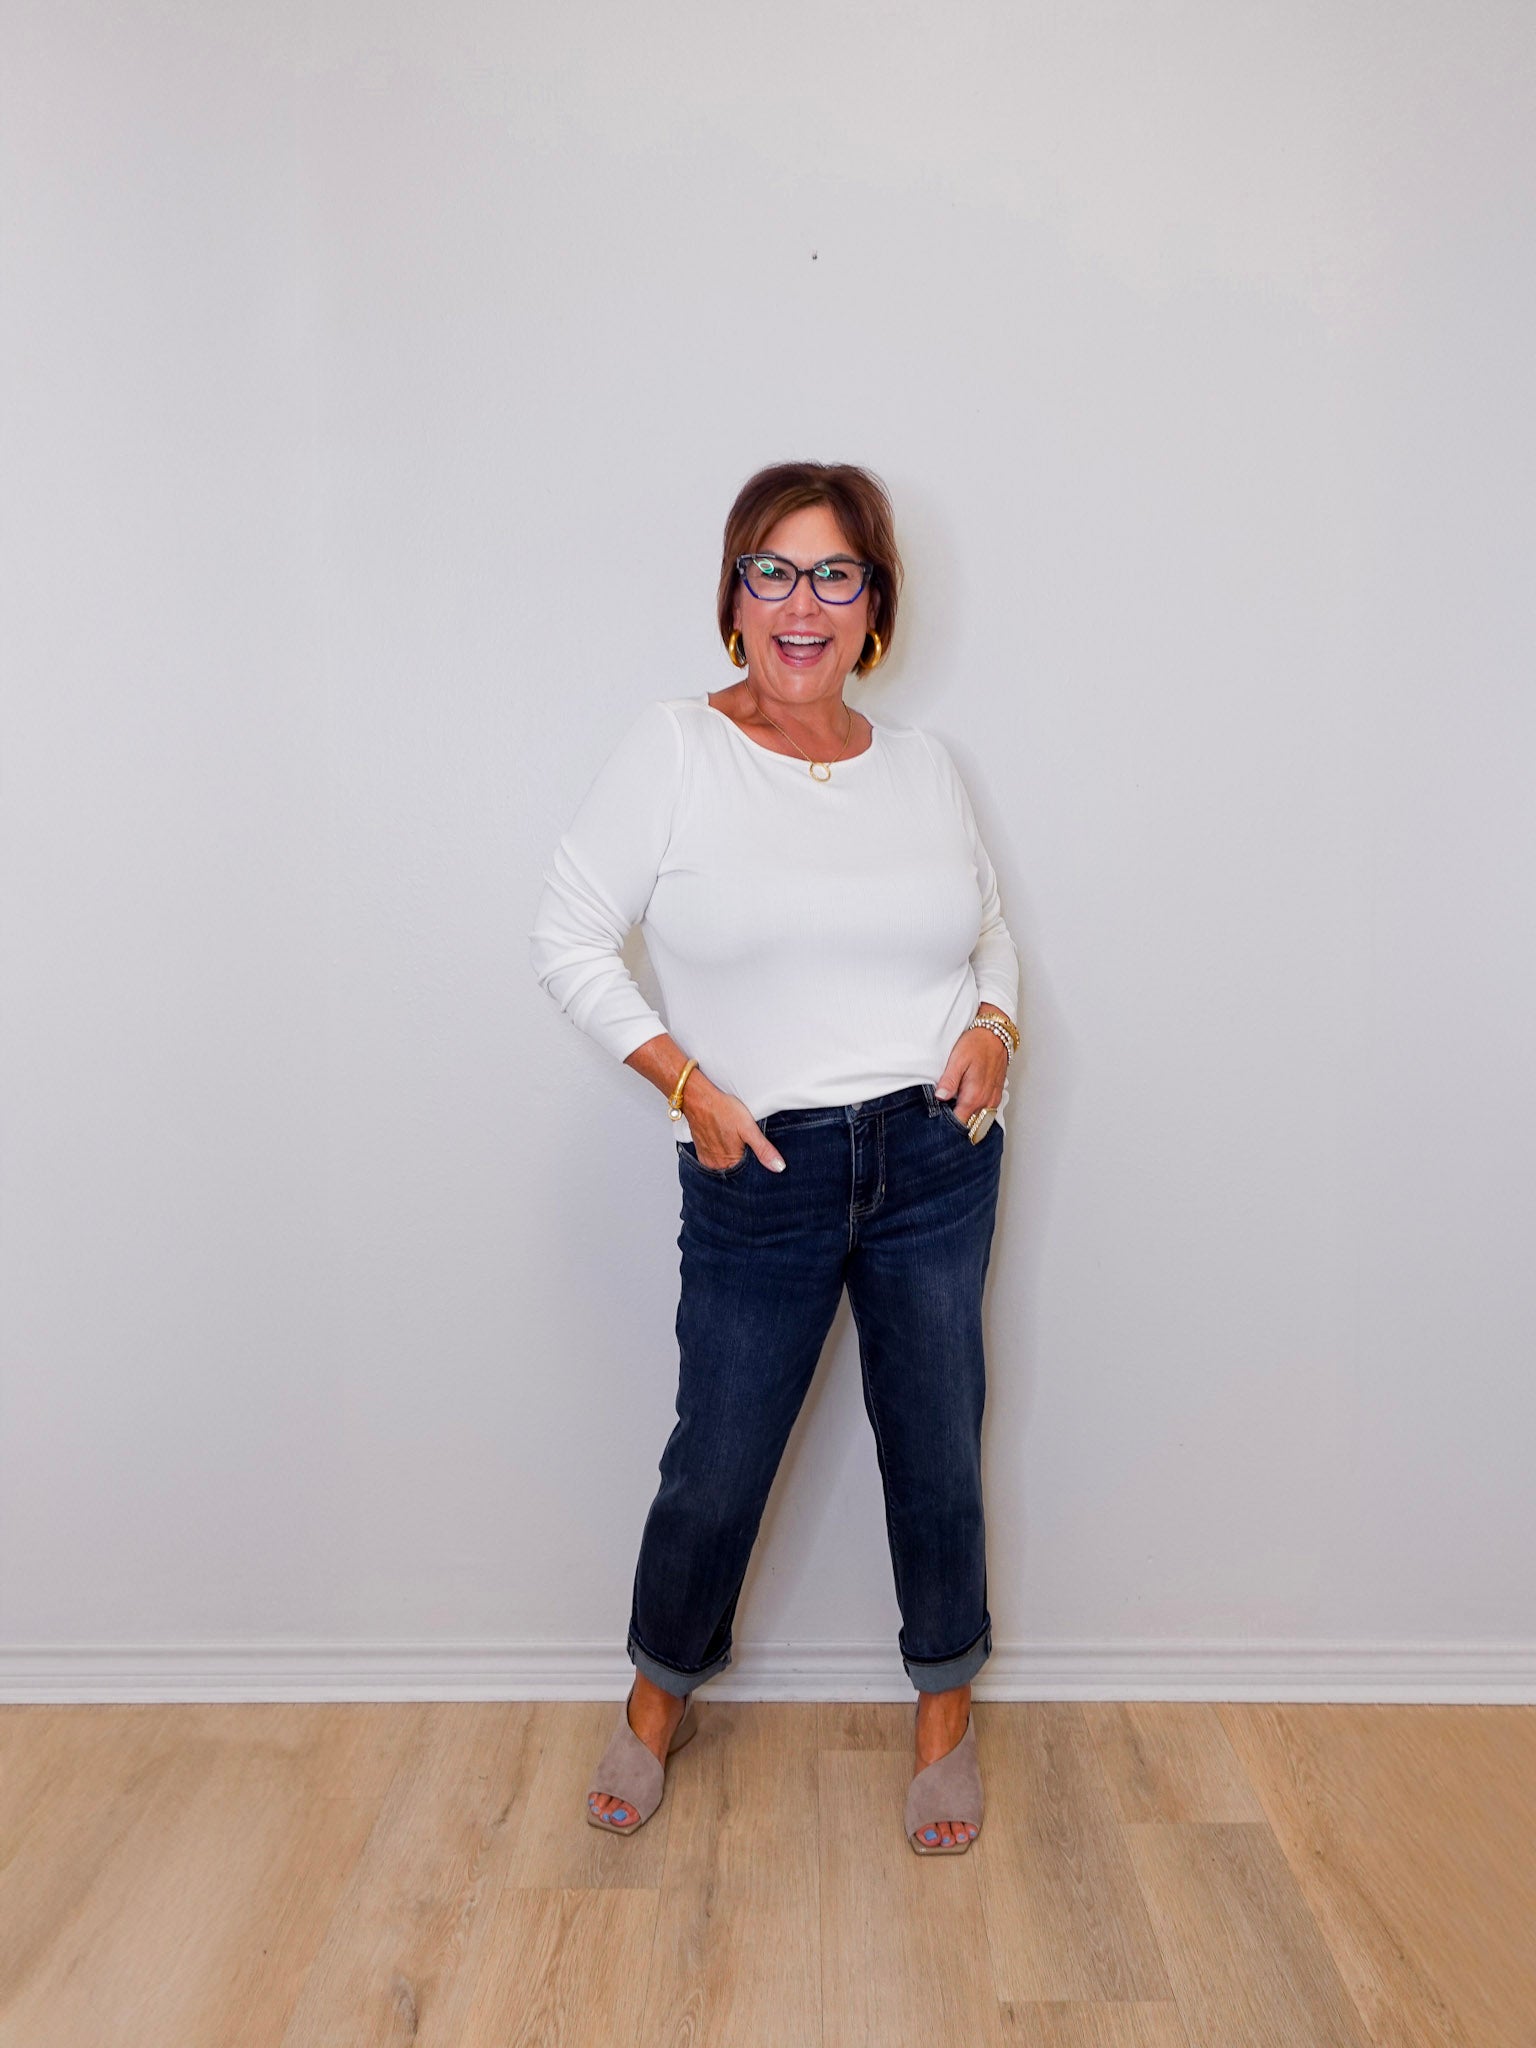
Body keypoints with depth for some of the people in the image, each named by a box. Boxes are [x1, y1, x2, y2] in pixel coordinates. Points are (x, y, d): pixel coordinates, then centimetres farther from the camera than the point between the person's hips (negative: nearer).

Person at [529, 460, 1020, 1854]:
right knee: (716, 1471, 8)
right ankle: (661, 1699, 39)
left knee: (937, 1452, 13)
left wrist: (994, 1021, -2)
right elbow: (570, 939, -5)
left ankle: (946, 1711, 39)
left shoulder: (924, 766, 6)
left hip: (935, 1157, 3)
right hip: (759, 1172, -3)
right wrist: (691, 1085, -12)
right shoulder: (675, 750, -6)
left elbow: (990, 927, 19)